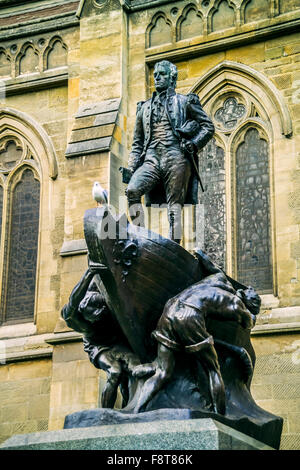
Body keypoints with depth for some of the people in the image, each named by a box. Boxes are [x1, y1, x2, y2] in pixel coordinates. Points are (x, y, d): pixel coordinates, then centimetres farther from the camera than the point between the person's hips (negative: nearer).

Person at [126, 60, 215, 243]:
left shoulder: (185, 101, 15)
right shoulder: (145, 107, 26)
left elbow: (208, 126, 9)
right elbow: (137, 143, 24)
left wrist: (192, 145, -7)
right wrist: (131, 168, 11)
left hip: (176, 159, -3)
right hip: (151, 159, 3)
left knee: (175, 206, -9)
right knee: (132, 190, -24)